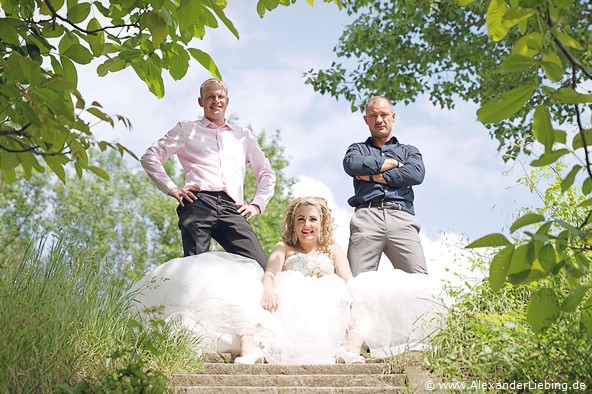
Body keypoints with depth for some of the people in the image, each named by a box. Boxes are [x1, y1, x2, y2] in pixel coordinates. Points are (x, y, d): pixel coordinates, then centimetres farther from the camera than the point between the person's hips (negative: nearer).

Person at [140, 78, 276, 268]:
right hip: (198, 203, -2)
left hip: (232, 208, 2)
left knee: (261, 267, -20)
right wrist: (171, 188, 4)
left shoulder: (243, 135, 30)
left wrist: (257, 204, 15)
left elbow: (267, 173, 32)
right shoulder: (186, 129, 23)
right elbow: (149, 157, 17)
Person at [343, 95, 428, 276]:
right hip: (366, 216, 0)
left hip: (402, 218, 1)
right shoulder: (358, 149, 29)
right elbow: (351, 164, 3)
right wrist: (391, 163, 9)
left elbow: (417, 173, 5)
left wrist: (376, 176, 4)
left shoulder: (409, 151, 29)